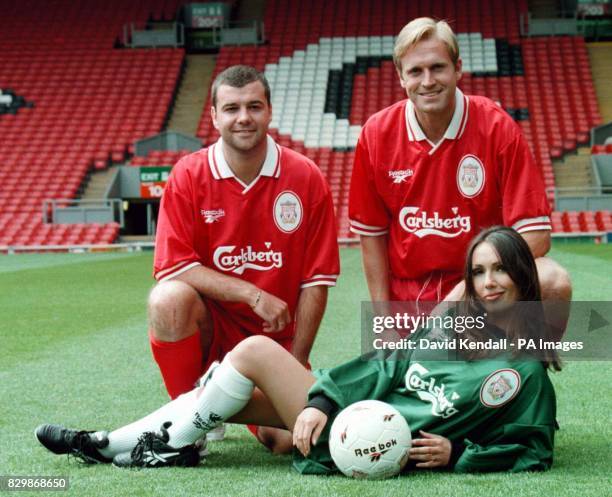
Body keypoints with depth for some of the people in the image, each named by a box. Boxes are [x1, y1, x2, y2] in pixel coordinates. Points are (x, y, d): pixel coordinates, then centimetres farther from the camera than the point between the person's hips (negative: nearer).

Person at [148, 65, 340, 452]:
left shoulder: (305, 178, -5)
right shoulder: (188, 176, -6)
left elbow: (317, 280, -4)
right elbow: (173, 267, -12)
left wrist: (296, 364, -8)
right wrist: (253, 294, -21)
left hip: (275, 334, 1)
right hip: (211, 323, -1)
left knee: (285, 439, -17)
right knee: (168, 299, -33)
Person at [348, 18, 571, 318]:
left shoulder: (497, 127, -10)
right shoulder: (376, 134, -3)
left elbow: (535, 235, -12)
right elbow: (370, 233, 4)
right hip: (407, 299, 1)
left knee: (554, 282, -29)